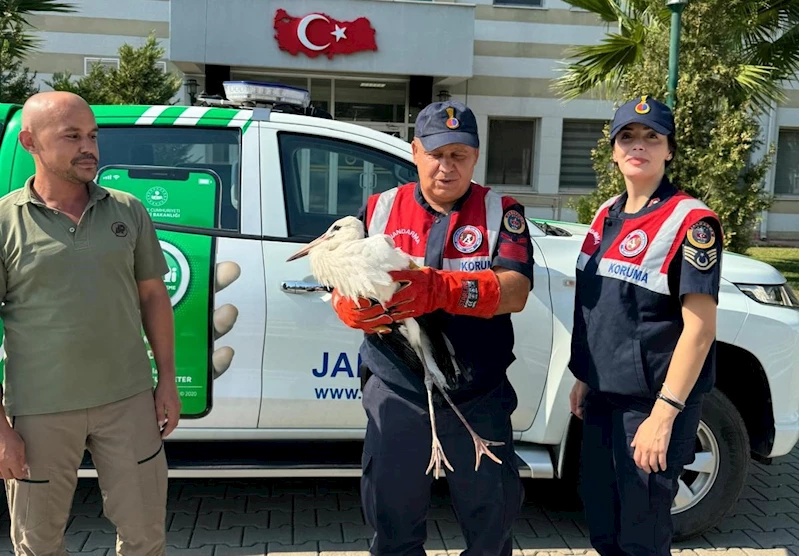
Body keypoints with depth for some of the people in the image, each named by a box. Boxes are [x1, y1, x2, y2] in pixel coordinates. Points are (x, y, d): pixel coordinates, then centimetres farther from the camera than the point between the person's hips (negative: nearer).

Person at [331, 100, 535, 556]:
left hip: (480, 400, -1)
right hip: (396, 396, 2)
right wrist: (361, 307, -24)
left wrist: (439, 289, -36)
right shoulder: (380, 209, 4)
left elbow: (515, 291, -19)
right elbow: (344, 292, 1)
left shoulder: (501, 212, -3)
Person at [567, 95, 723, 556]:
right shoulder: (607, 215, 9)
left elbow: (700, 326, -18)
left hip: (651, 400, -7)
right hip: (604, 395, 7)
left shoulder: (690, 221, -14)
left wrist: (664, 414, -23)